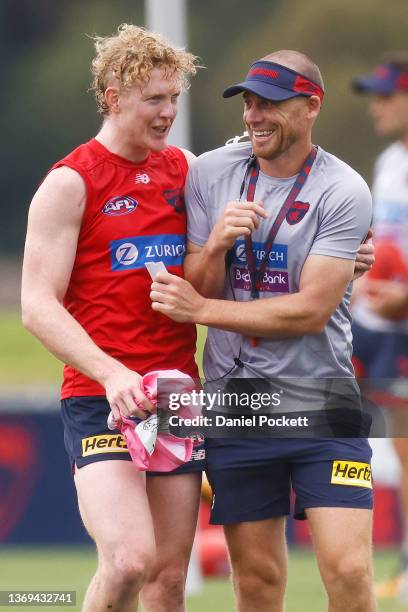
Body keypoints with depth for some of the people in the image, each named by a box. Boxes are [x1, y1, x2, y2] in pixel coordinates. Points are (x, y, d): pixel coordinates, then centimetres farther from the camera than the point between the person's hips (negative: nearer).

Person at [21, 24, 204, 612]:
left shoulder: (186, 168, 13)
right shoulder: (71, 183, -4)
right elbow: (38, 305, -10)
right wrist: (111, 373, -24)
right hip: (99, 400, -6)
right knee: (128, 561, -22)